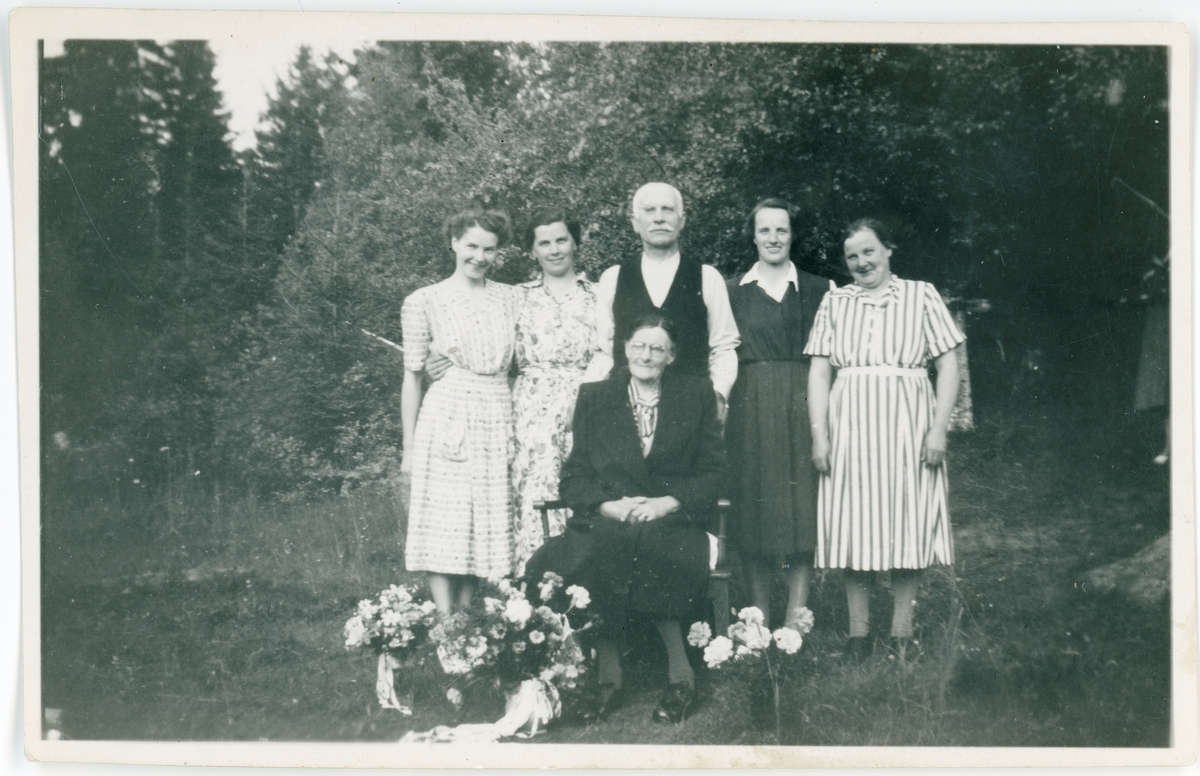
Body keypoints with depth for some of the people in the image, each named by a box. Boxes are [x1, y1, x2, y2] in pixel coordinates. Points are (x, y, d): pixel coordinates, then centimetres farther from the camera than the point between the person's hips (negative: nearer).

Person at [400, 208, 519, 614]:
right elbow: (412, 376, 2)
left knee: (485, 526, 5)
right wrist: (409, 447, 1)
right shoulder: (424, 301, 1)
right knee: (444, 527, -4)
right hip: (446, 419, -3)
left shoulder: (510, 298, 10)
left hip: (498, 423, 3)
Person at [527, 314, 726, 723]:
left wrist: (667, 503, -11)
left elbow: (714, 471, 6)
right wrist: (611, 506, -13)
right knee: (605, 546, -35)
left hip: (674, 519, -1)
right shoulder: (594, 397, 13)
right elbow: (573, 478, 8)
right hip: (607, 517, 1)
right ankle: (606, 673, -22)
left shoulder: (696, 394, 11)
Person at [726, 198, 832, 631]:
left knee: (800, 505, -3)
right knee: (753, 504, 2)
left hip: (801, 404, -1)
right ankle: (759, 615, 11)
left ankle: (796, 616, 2)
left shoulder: (816, 290, 7)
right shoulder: (734, 292, 9)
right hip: (749, 410, 1)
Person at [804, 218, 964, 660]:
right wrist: (819, 435, -1)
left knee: (909, 523, 0)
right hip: (850, 422, 1)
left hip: (908, 422, -1)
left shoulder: (921, 296, 7)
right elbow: (819, 372, 8)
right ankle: (858, 633, 7)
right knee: (854, 525, 1)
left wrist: (939, 429, -7)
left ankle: (902, 631, 8)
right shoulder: (835, 302, 12)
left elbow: (948, 366, 3)